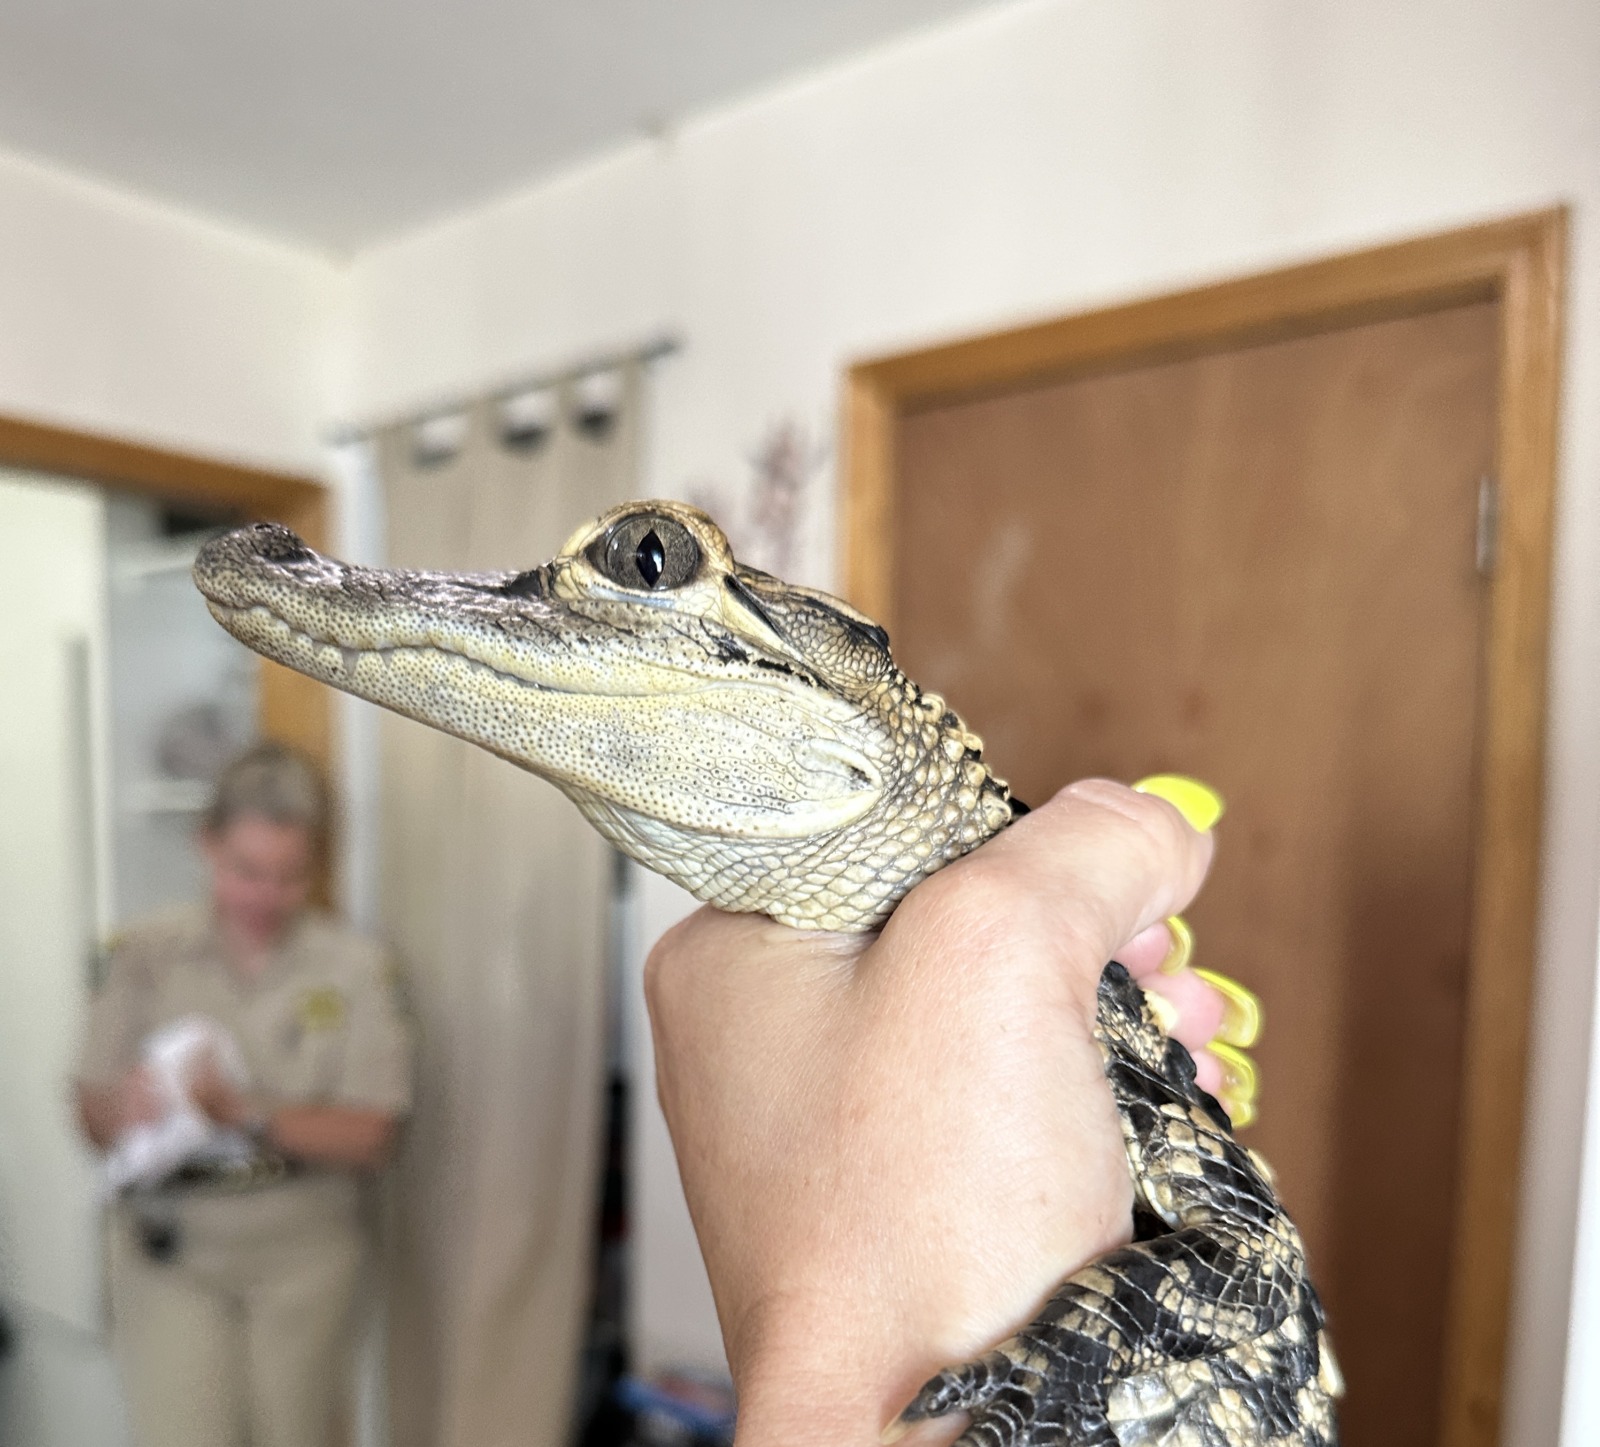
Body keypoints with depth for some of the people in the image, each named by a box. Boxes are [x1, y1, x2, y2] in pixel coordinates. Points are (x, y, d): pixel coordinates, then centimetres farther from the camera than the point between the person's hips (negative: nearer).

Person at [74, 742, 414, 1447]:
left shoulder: (353, 966, -9)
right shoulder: (148, 953, -5)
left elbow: (369, 1137, -11)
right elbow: (93, 1109, -3)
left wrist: (245, 1110, -25)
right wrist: (128, 1109, -26)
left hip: (303, 1261, 0)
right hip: (170, 1254, 0)